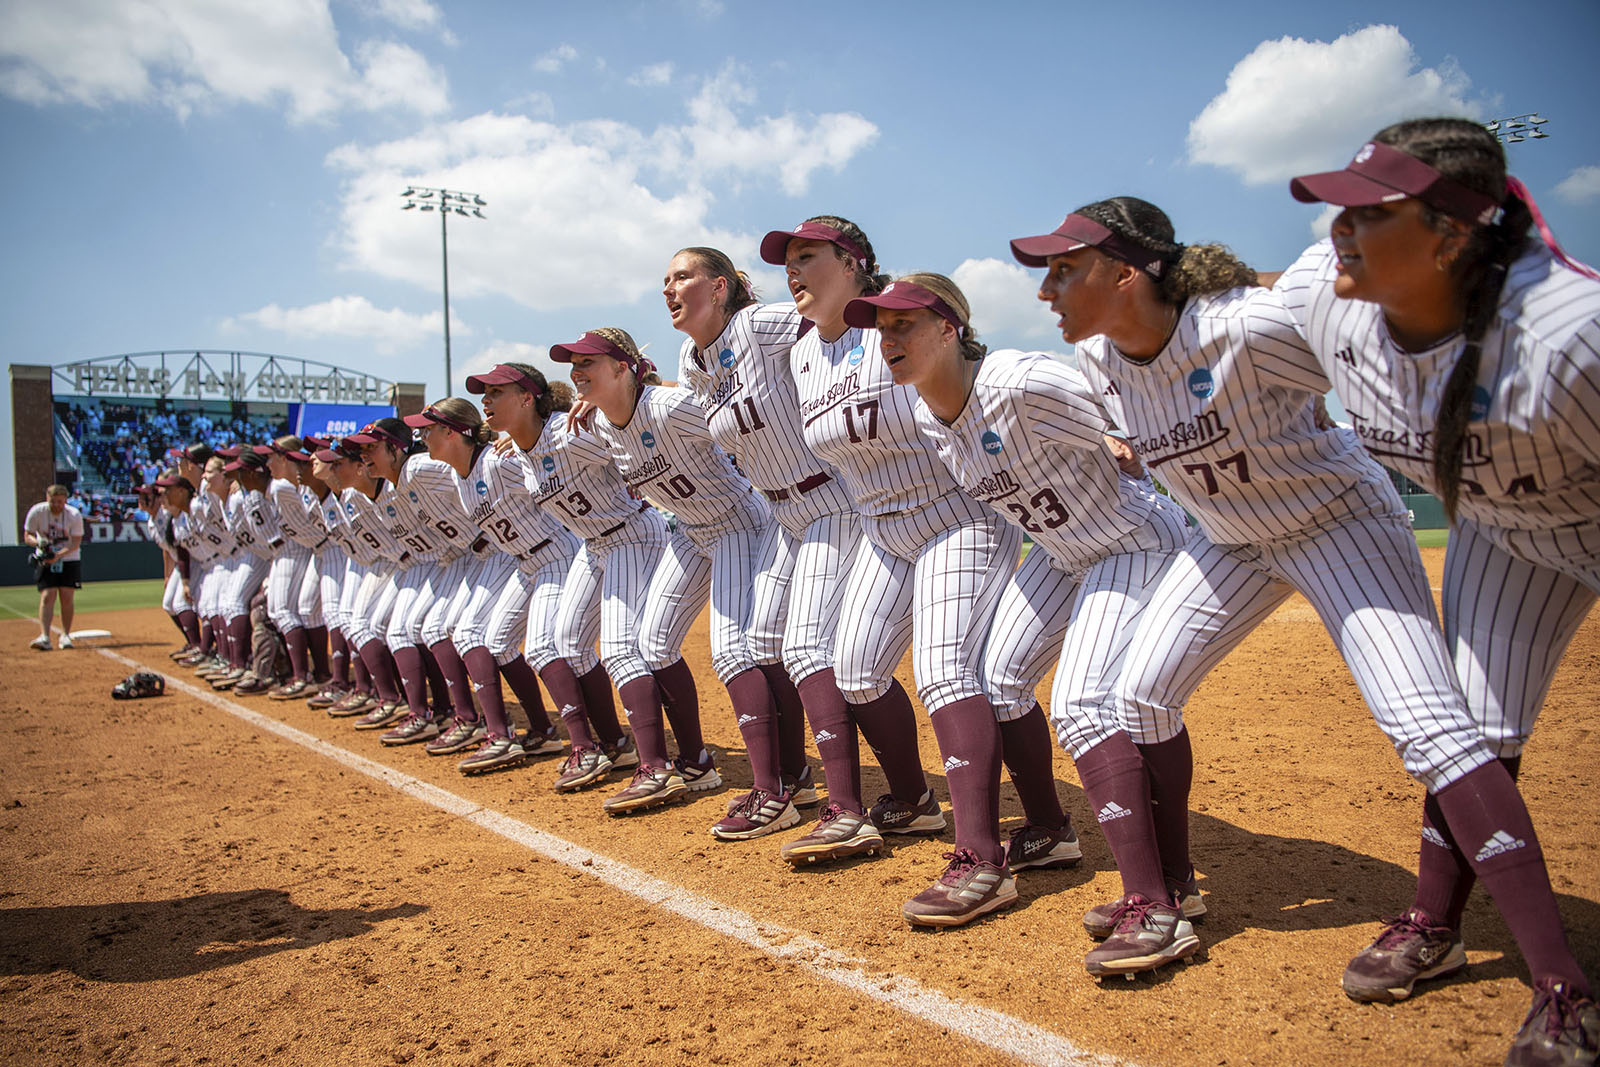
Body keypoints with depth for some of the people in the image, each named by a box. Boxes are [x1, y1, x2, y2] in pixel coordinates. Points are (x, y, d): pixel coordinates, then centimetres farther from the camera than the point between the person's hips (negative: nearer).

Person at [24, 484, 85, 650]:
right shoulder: (36, 512, -12)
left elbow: (76, 542, -14)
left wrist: (59, 555, -29)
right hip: (46, 561, 0)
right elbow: (27, 536, -4)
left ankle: (65, 635, 7)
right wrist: (39, 543, -26)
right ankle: (44, 637, -17)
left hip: (69, 560, 0)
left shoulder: (74, 515, -14)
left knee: (67, 597, -4)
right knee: (47, 596, -10)